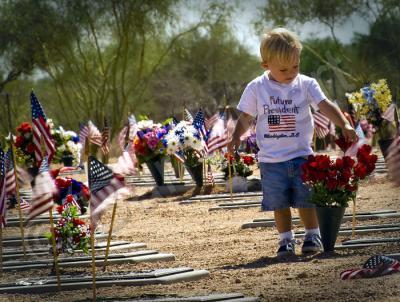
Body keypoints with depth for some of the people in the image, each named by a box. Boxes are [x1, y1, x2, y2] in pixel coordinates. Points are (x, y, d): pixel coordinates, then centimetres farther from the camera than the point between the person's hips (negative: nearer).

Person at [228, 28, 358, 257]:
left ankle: (313, 236, 16)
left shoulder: (306, 84, -4)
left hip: (301, 155, -1)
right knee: (279, 203, 4)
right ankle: (286, 240, 15)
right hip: (271, 159, 1)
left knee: (306, 200, 2)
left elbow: (326, 106, -12)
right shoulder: (256, 88, -1)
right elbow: (246, 117, 7)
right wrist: (236, 138, -9)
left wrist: (345, 125, -26)